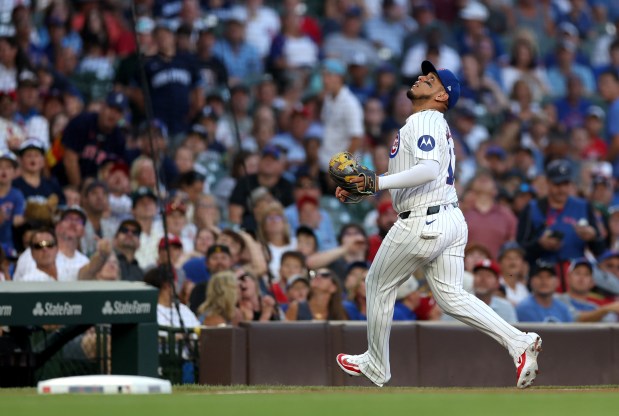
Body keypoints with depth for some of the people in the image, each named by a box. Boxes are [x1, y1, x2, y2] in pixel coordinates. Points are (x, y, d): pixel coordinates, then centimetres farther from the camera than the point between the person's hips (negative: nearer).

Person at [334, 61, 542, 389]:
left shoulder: (424, 121, -11)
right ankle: (519, 343, -7)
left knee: (379, 285, 8)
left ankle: (376, 365, 21)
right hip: (451, 219, 9)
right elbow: (407, 177, 25)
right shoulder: (434, 124, 21)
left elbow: (429, 170, -28)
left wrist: (378, 182, -27)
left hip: (423, 222, -9)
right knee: (450, 295, 6)